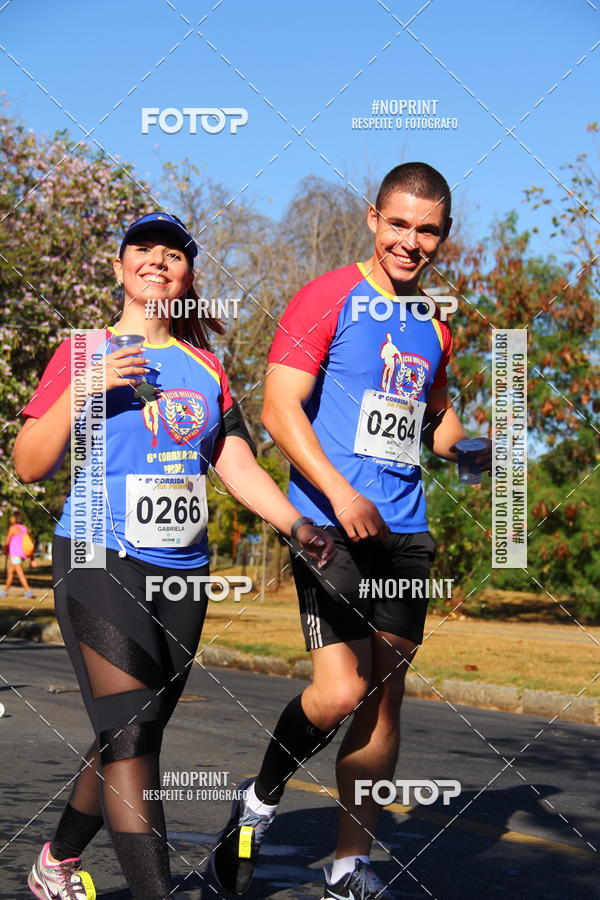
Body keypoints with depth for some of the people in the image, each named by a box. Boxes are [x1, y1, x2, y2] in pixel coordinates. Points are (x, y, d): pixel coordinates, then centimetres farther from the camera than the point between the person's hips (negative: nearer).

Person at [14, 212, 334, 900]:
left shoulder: (204, 367, 14)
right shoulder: (84, 352, 2)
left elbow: (238, 465, 10)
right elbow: (30, 465, -3)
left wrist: (297, 524, -5)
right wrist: (82, 389, -15)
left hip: (182, 571, 5)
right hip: (100, 562, -5)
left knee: (129, 737, 10)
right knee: (130, 738, -15)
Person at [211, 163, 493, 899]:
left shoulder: (433, 325, 16)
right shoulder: (329, 298, -4)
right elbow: (280, 409, -11)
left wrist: (473, 451, 8)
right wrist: (340, 492, -23)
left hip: (404, 534, 6)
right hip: (331, 526, -6)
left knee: (385, 696, 7)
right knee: (342, 691, -17)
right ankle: (260, 802, 11)